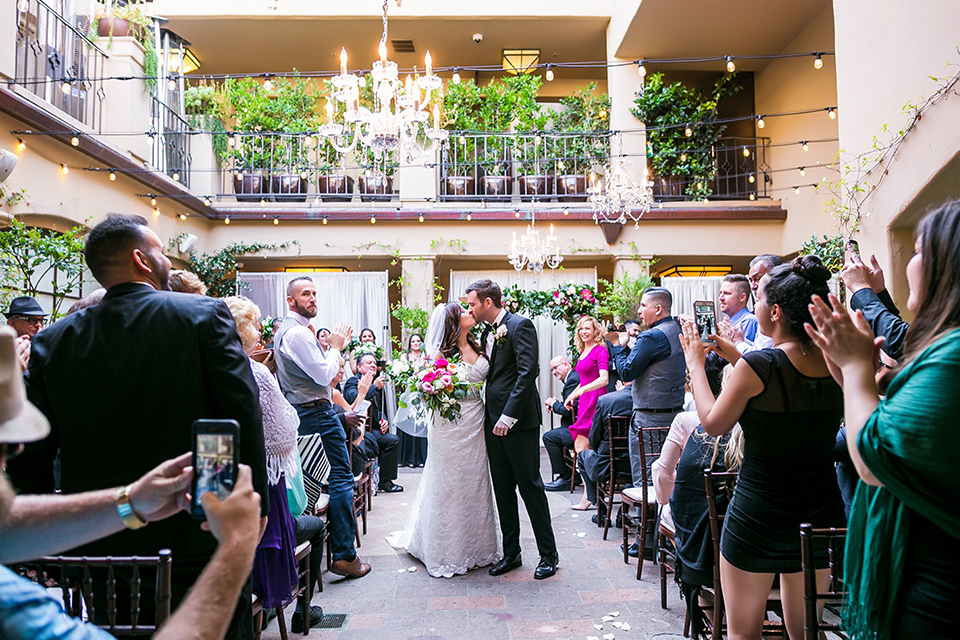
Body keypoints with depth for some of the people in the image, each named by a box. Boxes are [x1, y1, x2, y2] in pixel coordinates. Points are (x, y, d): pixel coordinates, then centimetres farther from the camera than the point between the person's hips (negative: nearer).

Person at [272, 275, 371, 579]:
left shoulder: (285, 329, 16)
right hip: (317, 414, -11)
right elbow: (324, 374, -20)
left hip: (299, 414, 11)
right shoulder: (298, 332, -18)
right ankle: (344, 556, -6)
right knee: (341, 479, -8)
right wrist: (335, 347, -6)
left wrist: (333, 347, 10)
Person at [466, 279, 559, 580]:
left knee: (530, 485, 0)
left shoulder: (520, 326, -10)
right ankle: (511, 553, 24)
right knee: (503, 490, 12)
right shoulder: (488, 332, 16)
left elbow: (527, 373, -19)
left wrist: (509, 416, -22)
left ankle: (548, 554, 13)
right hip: (494, 421, 8)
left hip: (519, 421, -8)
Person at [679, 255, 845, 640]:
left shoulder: (757, 365, -21)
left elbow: (713, 423, -7)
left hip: (759, 511, -5)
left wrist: (695, 363, 3)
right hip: (822, 512, 6)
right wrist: (738, 356, 16)